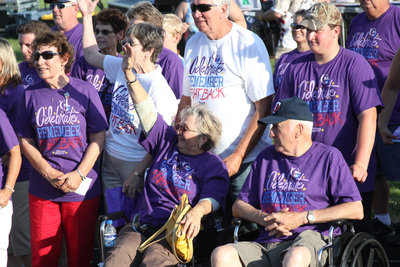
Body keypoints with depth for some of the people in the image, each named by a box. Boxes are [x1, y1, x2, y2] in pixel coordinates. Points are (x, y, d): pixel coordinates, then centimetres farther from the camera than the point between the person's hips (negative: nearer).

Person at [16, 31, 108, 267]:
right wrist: (49, 173, -8)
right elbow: (26, 141, 6)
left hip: (81, 190, -2)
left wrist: (79, 175, -13)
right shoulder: (32, 95, 6)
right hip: (42, 191, 2)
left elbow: (98, 138, -2)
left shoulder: (85, 91, 0)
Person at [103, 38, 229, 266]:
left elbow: (211, 197, -11)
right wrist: (129, 73, 5)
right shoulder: (168, 141, 19)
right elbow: (146, 108, 14)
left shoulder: (214, 166, 5)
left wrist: (198, 211, -36)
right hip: (143, 226, 4)